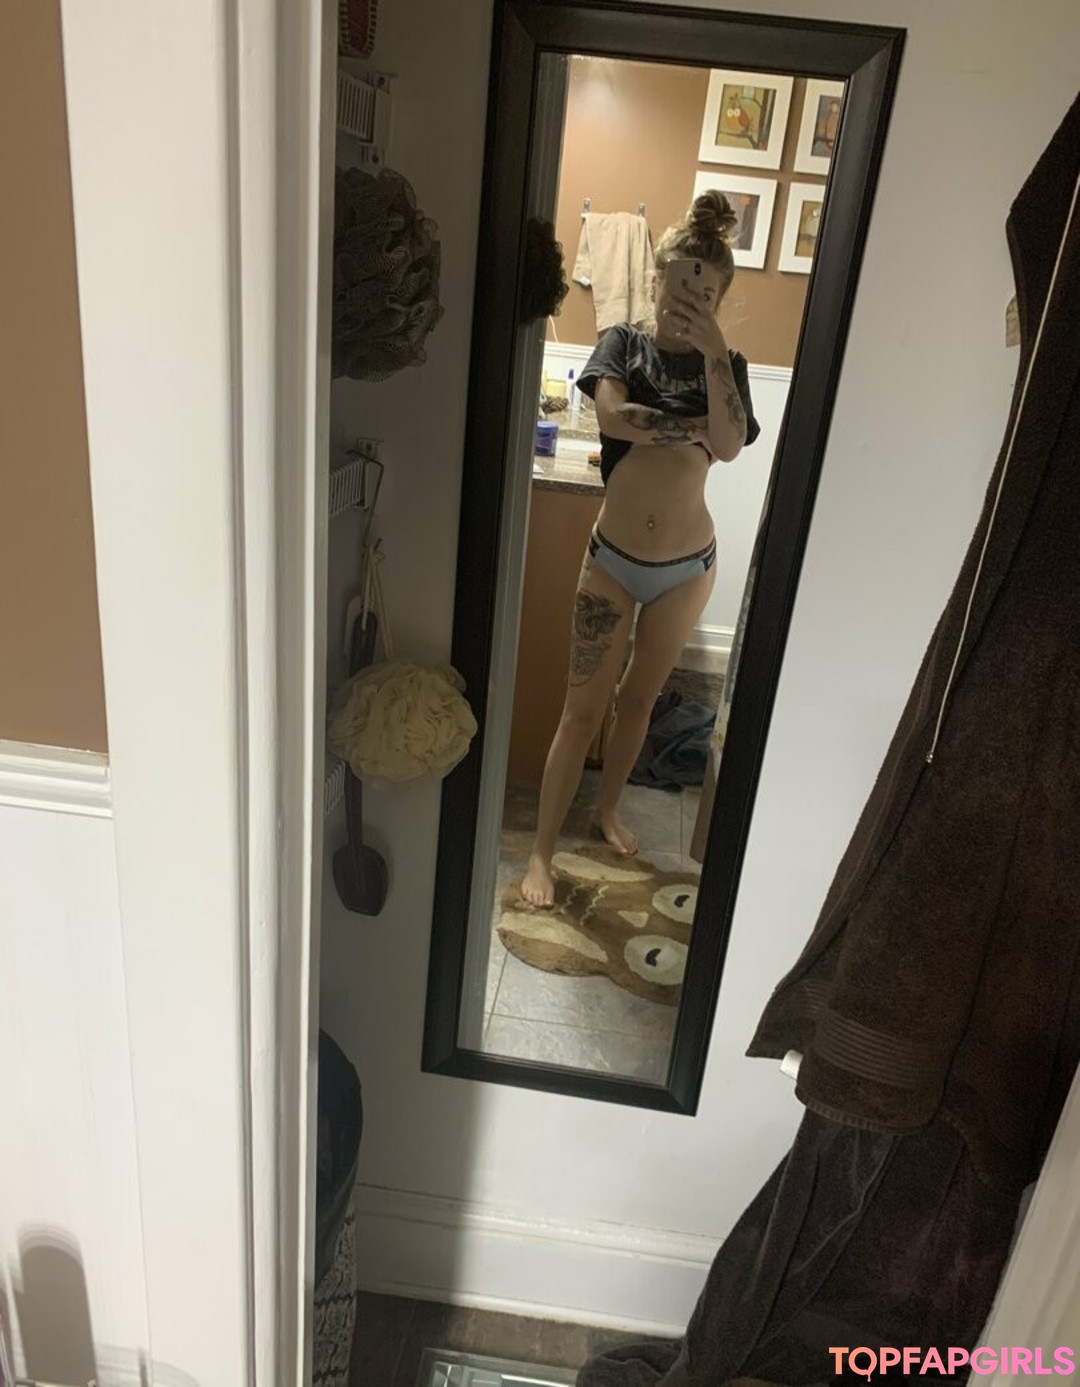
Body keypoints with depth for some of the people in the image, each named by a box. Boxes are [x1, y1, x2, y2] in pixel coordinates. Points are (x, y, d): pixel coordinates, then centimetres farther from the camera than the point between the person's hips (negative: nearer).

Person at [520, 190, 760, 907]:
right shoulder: (624, 343, 0)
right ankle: (543, 850, 11)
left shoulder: (725, 364, 1)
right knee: (583, 708, 0)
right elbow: (613, 417, -22)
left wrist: (713, 352, -27)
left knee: (640, 698, 16)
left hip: (687, 567, 1)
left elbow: (729, 446, -19)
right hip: (613, 559, -1)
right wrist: (695, 428, -16)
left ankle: (608, 808, 39)